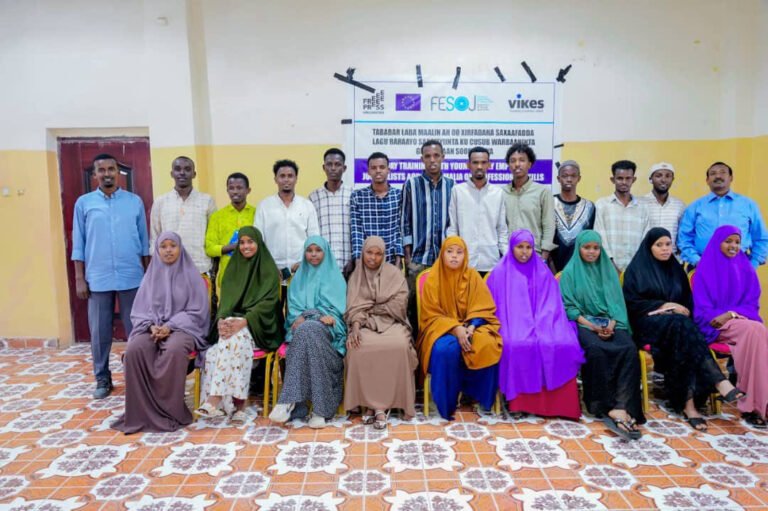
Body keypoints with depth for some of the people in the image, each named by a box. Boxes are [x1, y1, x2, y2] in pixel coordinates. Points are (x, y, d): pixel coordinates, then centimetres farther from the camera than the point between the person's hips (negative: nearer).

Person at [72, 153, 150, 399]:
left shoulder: (135, 201, 5)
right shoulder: (83, 203, 5)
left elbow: (144, 240, 7)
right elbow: (78, 243, 5)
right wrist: (79, 278, 1)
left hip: (132, 277, 0)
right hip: (98, 278, 1)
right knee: (99, 333, 7)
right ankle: (102, 379, 21)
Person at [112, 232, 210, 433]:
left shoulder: (191, 275, 2)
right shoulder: (151, 275, 12)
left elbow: (196, 311, -2)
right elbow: (139, 310, 11)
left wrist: (170, 326, -14)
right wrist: (152, 326, -11)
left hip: (182, 328, -3)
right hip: (153, 327, 3)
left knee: (175, 350, -36)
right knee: (134, 350, -28)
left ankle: (169, 409, -23)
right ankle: (142, 409, -19)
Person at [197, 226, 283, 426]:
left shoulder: (269, 269, 2)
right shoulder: (233, 267, 17)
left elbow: (267, 302, -9)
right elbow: (226, 298, 9)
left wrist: (243, 322, -22)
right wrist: (222, 319, -12)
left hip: (258, 326, -4)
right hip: (231, 321, 4)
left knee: (236, 338, -33)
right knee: (228, 340, -29)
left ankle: (215, 400, -35)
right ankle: (237, 404, -31)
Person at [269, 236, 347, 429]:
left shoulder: (335, 277, 13)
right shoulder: (299, 278, 22)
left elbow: (338, 307, 3)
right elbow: (293, 306, 13)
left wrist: (308, 317, -12)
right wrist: (300, 318, -11)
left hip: (327, 328, -2)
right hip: (302, 327, 2)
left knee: (308, 330, -37)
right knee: (306, 331, -36)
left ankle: (291, 400, -40)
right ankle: (320, 406, -38)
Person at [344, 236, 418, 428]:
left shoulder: (394, 274, 7)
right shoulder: (355, 277, 12)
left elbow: (399, 305, -4)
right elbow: (354, 308, 0)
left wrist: (370, 309, -3)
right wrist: (355, 326, -19)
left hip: (391, 322, -1)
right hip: (365, 324, 1)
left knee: (399, 346, -33)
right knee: (358, 348, -32)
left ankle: (380, 404, -23)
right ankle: (371, 402, -19)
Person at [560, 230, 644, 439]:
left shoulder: (608, 269, 15)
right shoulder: (570, 271, 5)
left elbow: (616, 302, 9)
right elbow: (568, 306, -2)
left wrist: (611, 324, -10)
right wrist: (592, 326, -14)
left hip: (609, 323, 3)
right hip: (583, 323, -3)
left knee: (629, 349, -28)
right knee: (596, 350, -35)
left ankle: (620, 407, -33)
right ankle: (605, 406, -27)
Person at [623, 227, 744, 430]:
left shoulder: (676, 269, 19)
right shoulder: (636, 269, 5)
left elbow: (688, 301, 18)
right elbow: (631, 303, -4)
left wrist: (679, 310, -6)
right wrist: (664, 305, -12)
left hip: (677, 324, 4)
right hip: (648, 323, -4)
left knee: (683, 341, -34)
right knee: (682, 326, -37)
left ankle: (688, 403, -41)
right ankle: (719, 382, -43)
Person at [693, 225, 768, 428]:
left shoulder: (746, 269, 16)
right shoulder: (705, 269, 5)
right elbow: (702, 308, 1)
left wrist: (731, 314, -12)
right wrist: (719, 318, -18)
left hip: (742, 321, 3)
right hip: (715, 326, -3)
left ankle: (751, 403, -31)